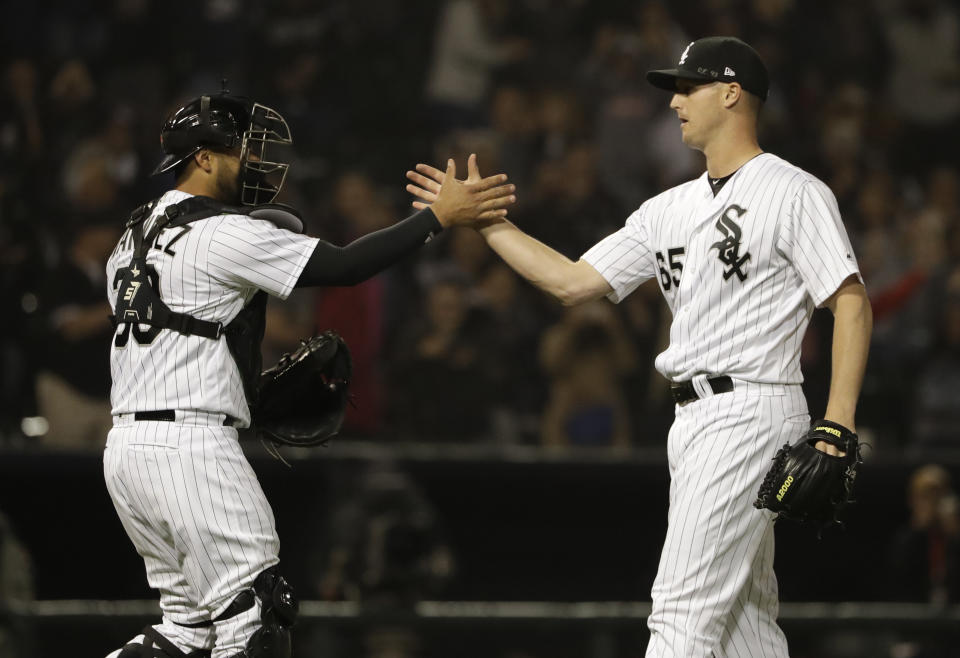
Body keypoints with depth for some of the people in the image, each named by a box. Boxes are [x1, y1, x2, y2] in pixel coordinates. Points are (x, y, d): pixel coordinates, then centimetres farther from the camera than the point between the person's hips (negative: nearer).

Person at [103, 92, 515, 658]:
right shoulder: (224, 233, -10)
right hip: (190, 446, -9)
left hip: (126, 444, 9)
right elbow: (342, 266, -14)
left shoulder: (137, 233, 18)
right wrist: (440, 216, -14)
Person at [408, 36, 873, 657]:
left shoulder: (794, 193, -6)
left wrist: (837, 428, -19)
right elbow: (573, 281, 15)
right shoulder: (670, 210, 17)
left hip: (750, 413, -9)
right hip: (695, 420, 9)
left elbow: (852, 303, -11)